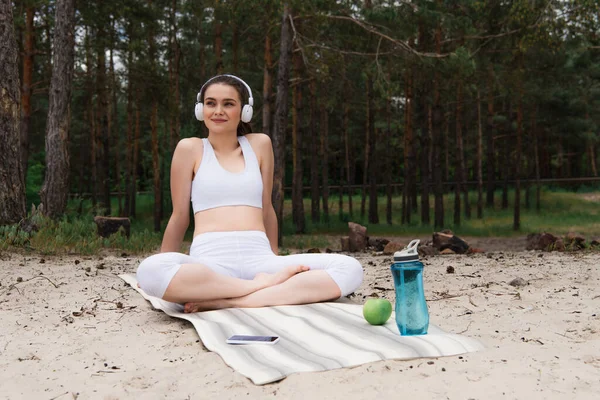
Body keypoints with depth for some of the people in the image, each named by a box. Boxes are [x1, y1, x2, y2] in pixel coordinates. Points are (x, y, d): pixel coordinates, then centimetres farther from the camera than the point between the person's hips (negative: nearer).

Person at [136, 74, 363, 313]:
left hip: (259, 258, 3)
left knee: (350, 268, -20)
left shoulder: (259, 144, 15)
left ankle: (231, 302, -28)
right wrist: (163, 273, 16)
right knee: (150, 270, -36)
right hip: (210, 261, -3)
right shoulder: (190, 148, 8)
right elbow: (179, 216, 13)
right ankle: (261, 285, -24)